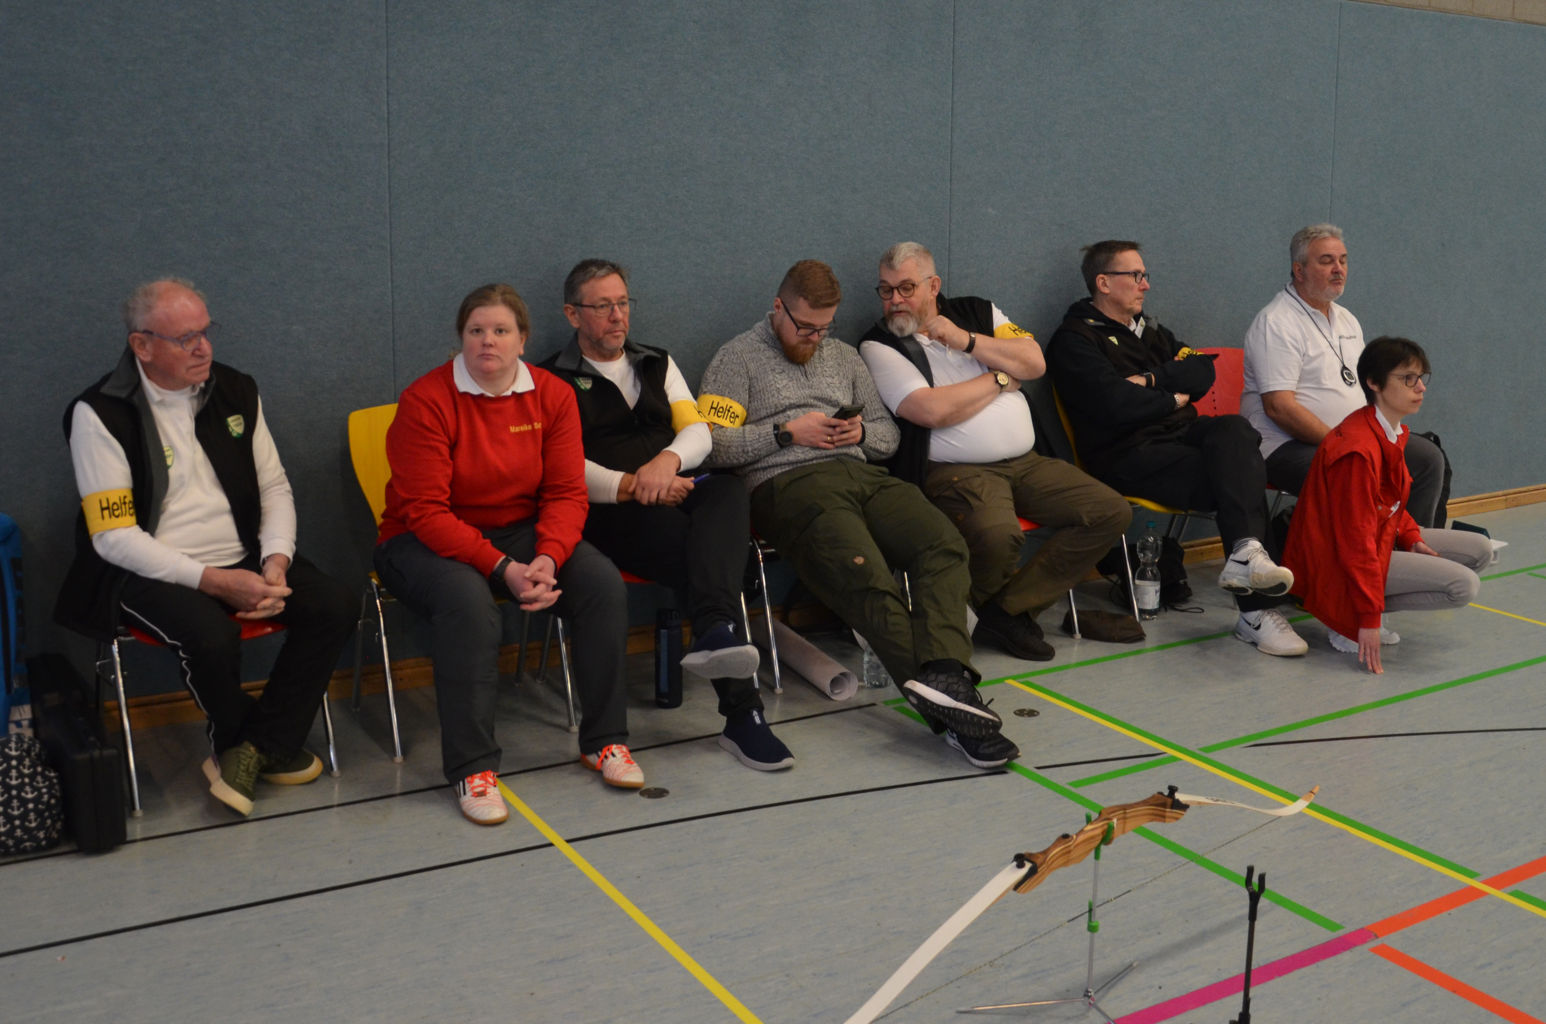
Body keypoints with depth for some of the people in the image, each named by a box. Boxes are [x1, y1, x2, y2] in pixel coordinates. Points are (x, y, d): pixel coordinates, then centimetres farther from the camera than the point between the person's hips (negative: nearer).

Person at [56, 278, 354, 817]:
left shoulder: (236, 392, 7)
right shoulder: (101, 414, -9)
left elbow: (275, 488, 11)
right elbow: (114, 536, -14)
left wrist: (276, 560, -9)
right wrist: (214, 581, -22)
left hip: (242, 561, 5)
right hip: (148, 572, -5)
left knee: (335, 607, -16)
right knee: (211, 633, -34)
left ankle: (249, 749, -4)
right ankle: (271, 746, -2)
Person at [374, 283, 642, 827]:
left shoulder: (552, 395, -2)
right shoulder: (426, 400, -15)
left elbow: (567, 493, -4)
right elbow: (425, 512, -19)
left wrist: (548, 558, -24)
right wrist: (502, 569, -27)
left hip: (521, 532, 4)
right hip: (424, 540, -4)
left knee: (604, 583, -19)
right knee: (468, 602, -36)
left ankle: (604, 740, -5)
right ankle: (471, 768, -24)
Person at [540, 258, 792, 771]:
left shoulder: (658, 364, 27)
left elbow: (698, 431, 14)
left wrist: (668, 460, -11)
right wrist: (630, 486, -18)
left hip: (676, 495, 4)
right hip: (608, 514, -4)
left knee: (727, 490, -35)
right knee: (707, 556, -34)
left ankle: (714, 634, -56)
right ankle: (741, 709, -41)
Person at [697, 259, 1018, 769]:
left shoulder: (844, 357, 29)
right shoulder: (738, 358, 12)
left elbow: (888, 433, 30)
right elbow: (712, 444, -1)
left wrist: (861, 432, 7)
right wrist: (787, 431, -4)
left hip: (861, 473, 6)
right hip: (788, 482, -5)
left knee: (944, 544, -26)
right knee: (868, 577, -33)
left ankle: (944, 678, -43)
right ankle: (948, 709, -38)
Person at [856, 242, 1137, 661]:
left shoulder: (977, 312, 15)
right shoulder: (878, 346, 0)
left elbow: (1035, 362, 3)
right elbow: (934, 411, -14)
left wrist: (967, 341, -6)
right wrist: (1001, 378, -1)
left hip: (1025, 462, 6)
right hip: (957, 471, -6)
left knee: (1111, 511, -8)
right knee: (998, 534, -37)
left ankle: (1007, 610, -12)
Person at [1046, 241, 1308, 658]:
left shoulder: (1149, 329, 28)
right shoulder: (1074, 340, 1)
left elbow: (1202, 371, 12)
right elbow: (1116, 404, -15)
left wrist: (1151, 380, -5)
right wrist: (1172, 400, 1)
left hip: (1179, 435, 7)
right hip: (1127, 455, -7)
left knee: (1233, 429, -28)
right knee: (1233, 476, -26)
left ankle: (1245, 552, -45)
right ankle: (1256, 609, -32)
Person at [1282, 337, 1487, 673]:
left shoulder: (1394, 434, 5)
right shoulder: (1358, 449, -26)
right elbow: (1356, 539, -26)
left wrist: (1411, 537, -2)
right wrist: (1369, 620, -24)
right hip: (1338, 562, -11)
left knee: (1480, 549, 8)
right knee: (1464, 585, -17)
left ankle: (1364, 608, 3)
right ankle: (1347, 624, -8)